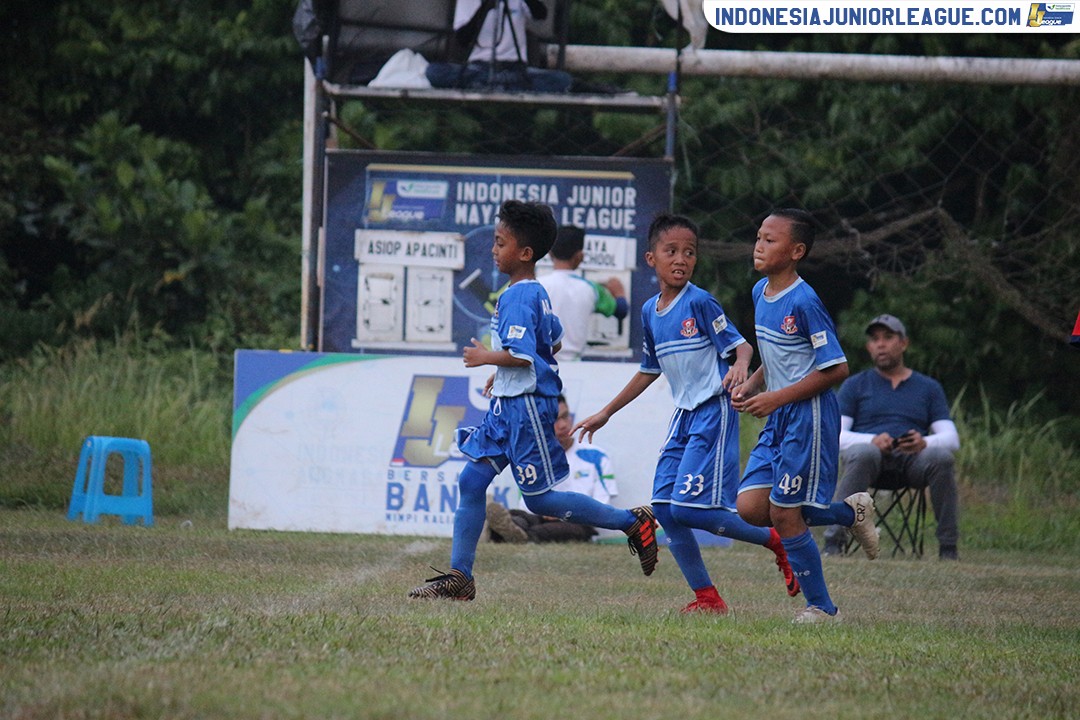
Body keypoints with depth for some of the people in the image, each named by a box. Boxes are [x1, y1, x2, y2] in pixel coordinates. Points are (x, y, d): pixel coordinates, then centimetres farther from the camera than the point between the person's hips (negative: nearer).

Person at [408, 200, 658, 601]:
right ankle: (459, 576, 9)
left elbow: (522, 355, -28)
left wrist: (486, 358, -12)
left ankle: (632, 522, 1)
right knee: (471, 481, 7)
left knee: (540, 499, -5)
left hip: (527, 406, -10)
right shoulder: (537, 293, 13)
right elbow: (554, 341, 25)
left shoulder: (516, 298, -18)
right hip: (508, 405, 10)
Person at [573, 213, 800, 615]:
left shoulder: (699, 303, -10)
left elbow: (740, 345, -12)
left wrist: (739, 368, -36)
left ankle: (777, 540, 2)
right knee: (664, 506, -2)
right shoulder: (650, 312, 12)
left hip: (713, 412, -8)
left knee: (689, 508, -16)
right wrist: (606, 413, 28)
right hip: (683, 415, 8)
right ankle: (707, 597, 6)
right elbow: (649, 371, 24)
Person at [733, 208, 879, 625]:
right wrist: (750, 386, 5)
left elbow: (836, 369, -17)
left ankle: (821, 609, 8)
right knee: (751, 507, 1)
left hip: (808, 417, -9)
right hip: (779, 419, 9)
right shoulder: (760, 293, 10)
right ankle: (851, 513, 18)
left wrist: (776, 398, -18)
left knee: (784, 514, -6)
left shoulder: (804, 302, -17)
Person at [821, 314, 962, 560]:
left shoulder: (929, 388, 20)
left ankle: (948, 547, -29)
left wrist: (924, 443, -17)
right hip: (869, 454, -1)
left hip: (912, 459, 1)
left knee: (940, 457, -33)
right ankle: (833, 541, -40)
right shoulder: (854, 385, 17)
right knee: (865, 454, -38)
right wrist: (872, 441, -18)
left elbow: (951, 438, 8)